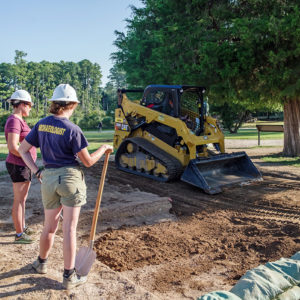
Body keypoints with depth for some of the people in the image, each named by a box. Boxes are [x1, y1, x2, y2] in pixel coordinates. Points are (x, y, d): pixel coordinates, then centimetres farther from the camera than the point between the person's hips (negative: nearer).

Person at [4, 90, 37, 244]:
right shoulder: (14, 121, -18)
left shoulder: (18, 121, 13)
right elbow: (12, 147, -26)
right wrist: (29, 158, -15)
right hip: (19, 166, -10)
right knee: (19, 200, -1)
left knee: (23, 198, 19)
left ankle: (22, 227, 32)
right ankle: (19, 235, 9)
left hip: (24, 166, 10)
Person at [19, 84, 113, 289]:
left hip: (48, 179, 5)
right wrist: (104, 149, 5)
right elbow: (88, 161, -11)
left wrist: (37, 172, 7)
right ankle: (69, 277, 11)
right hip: (71, 178, -5)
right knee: (69, 229, 2)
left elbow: (23, 150, 7)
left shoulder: (41, 124, 2)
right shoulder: (72, 129, -15)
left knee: (50, 226, 23)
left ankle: (41, 263, 42)